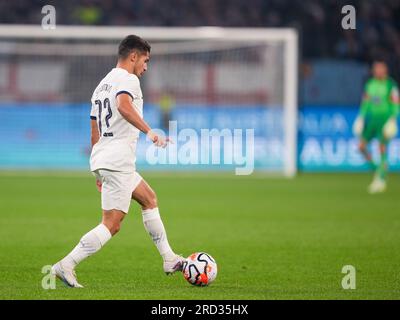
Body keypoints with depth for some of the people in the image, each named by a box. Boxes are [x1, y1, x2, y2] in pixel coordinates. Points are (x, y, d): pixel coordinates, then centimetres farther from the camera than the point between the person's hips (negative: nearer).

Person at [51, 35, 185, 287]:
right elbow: (124, 106, -30)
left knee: (149, 199, 23)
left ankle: (169, 260, 24)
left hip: (102, 160, 10)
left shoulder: (103, 84, 22)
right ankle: (66, 266, -16)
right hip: (118, 161, -10)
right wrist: (149, 132, -36)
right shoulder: (128, 79, -6)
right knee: (112, 225, -11)